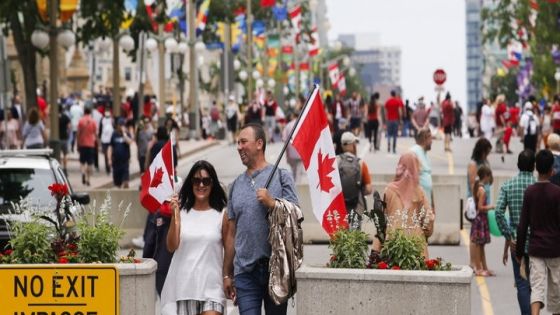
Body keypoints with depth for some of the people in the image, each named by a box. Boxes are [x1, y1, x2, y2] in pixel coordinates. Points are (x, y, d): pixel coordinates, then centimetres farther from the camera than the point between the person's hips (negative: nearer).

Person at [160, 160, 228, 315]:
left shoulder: (221, 215, 1)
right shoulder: (181, 212, 3)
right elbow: (172, 247, -3)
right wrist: (174, 216, -12)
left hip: (211, 286, -2)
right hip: (182, 283, 2)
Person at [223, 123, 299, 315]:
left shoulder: (281, 176, 2)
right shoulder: (236, 185, 14)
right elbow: (231, 234, 14)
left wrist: (271, 202, -17)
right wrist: (226, 275, 12)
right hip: (245, 271, 3)